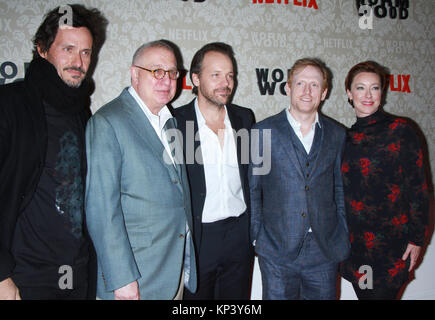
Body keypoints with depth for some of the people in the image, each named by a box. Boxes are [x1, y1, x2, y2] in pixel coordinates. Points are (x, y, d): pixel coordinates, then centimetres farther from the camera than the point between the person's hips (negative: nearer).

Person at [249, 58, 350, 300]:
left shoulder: (337, 135, 7)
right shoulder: (263, 132, -2)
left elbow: (340, 189, 11)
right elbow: (253, 188, 1)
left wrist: (342, 238, 7)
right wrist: (257, 234, -3)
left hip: (325, 251, 3)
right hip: (277, 252, -2)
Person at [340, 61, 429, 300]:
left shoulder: (399, 130, -6)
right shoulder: (347, 137, 8)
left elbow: (418, 188, -6)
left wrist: (416, 239, -9)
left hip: (390, 246, -4)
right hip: (355, 245, 4)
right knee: (363, 293, 13)